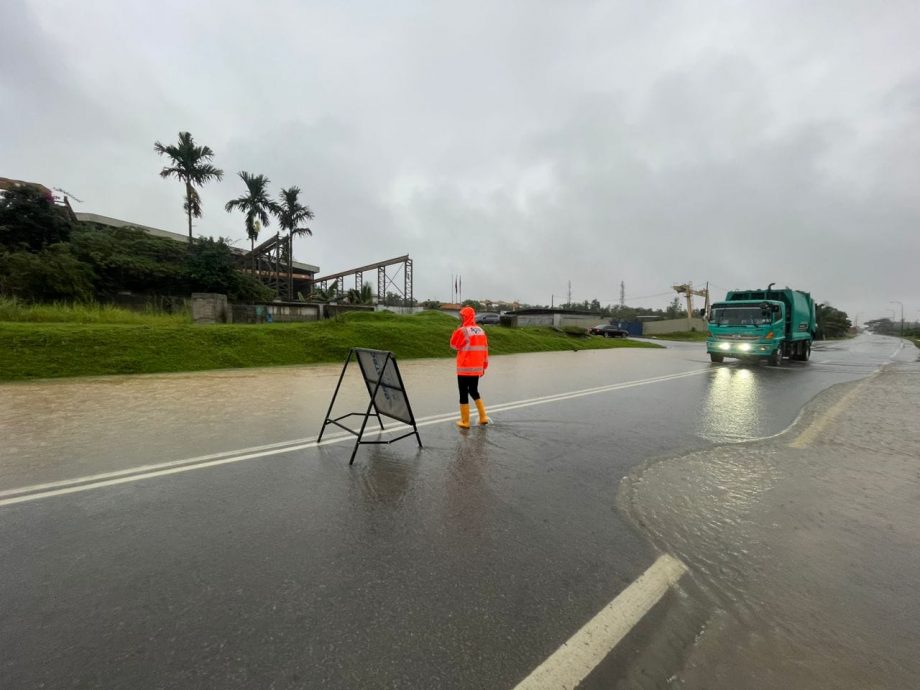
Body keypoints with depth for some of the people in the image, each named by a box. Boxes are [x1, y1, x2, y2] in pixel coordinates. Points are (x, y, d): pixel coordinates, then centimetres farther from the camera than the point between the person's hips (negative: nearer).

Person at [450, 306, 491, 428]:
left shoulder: (463, 331, -14)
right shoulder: (481, 330, 7)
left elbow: (454, 344, 0)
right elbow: (485, 349, 11)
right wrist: (484, 366, 18)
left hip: (465, 369, -6)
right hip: (477, 368, 7)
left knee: (464, 394, 4)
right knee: (474, 391, 21)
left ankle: (465, 422, 10)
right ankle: (483, 417, 21)